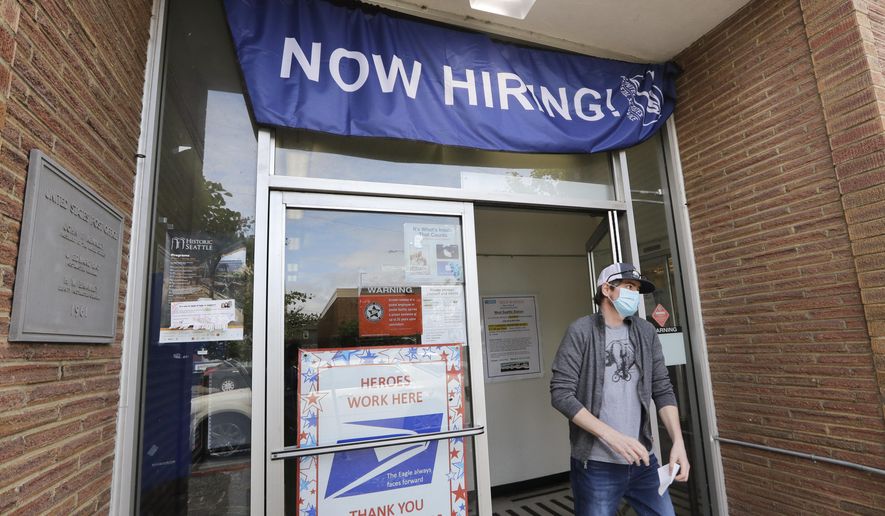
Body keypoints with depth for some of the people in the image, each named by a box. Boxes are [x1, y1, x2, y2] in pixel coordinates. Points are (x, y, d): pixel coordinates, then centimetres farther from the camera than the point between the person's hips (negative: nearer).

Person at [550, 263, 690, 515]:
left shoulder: (646, 332, 5)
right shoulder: (581, 331, -9)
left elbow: (662, 389, 7)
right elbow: (561, 394, -14)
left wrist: (678, 441, -5)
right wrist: (611, 435, -20)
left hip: (643, 461, 5)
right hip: (596, 465, -4)